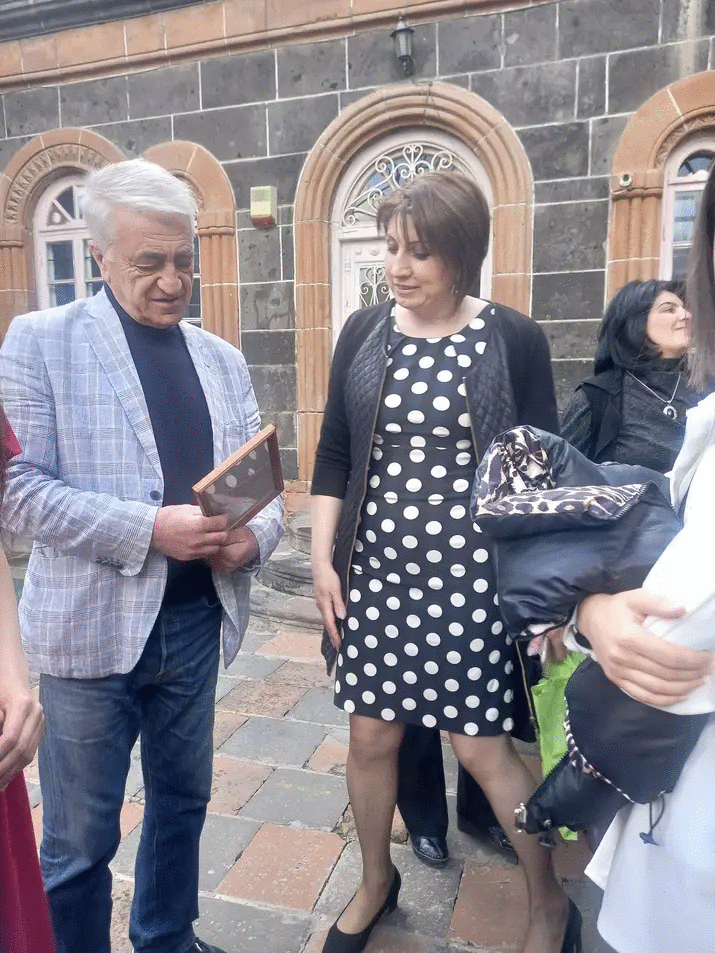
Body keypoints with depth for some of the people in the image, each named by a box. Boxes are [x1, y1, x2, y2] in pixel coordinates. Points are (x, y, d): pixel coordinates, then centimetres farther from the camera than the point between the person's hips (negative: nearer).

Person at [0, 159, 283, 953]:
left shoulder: (222, 359, 9)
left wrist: (254, 535, -14)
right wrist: (149, 529, -23)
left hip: (197, 620, 5)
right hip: (93, 624, -4)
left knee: (182, 800, 22)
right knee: (79, 840, 11)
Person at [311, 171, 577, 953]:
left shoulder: (513, 340, -5)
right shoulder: (363, 333, 3)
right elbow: (333, 457, 6)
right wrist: (322, 557, 0)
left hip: (470, 568, -3)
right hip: (375, 564, 4)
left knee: (481, 744, 4)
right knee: (371, 735, 13)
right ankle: (375, 881, 41)